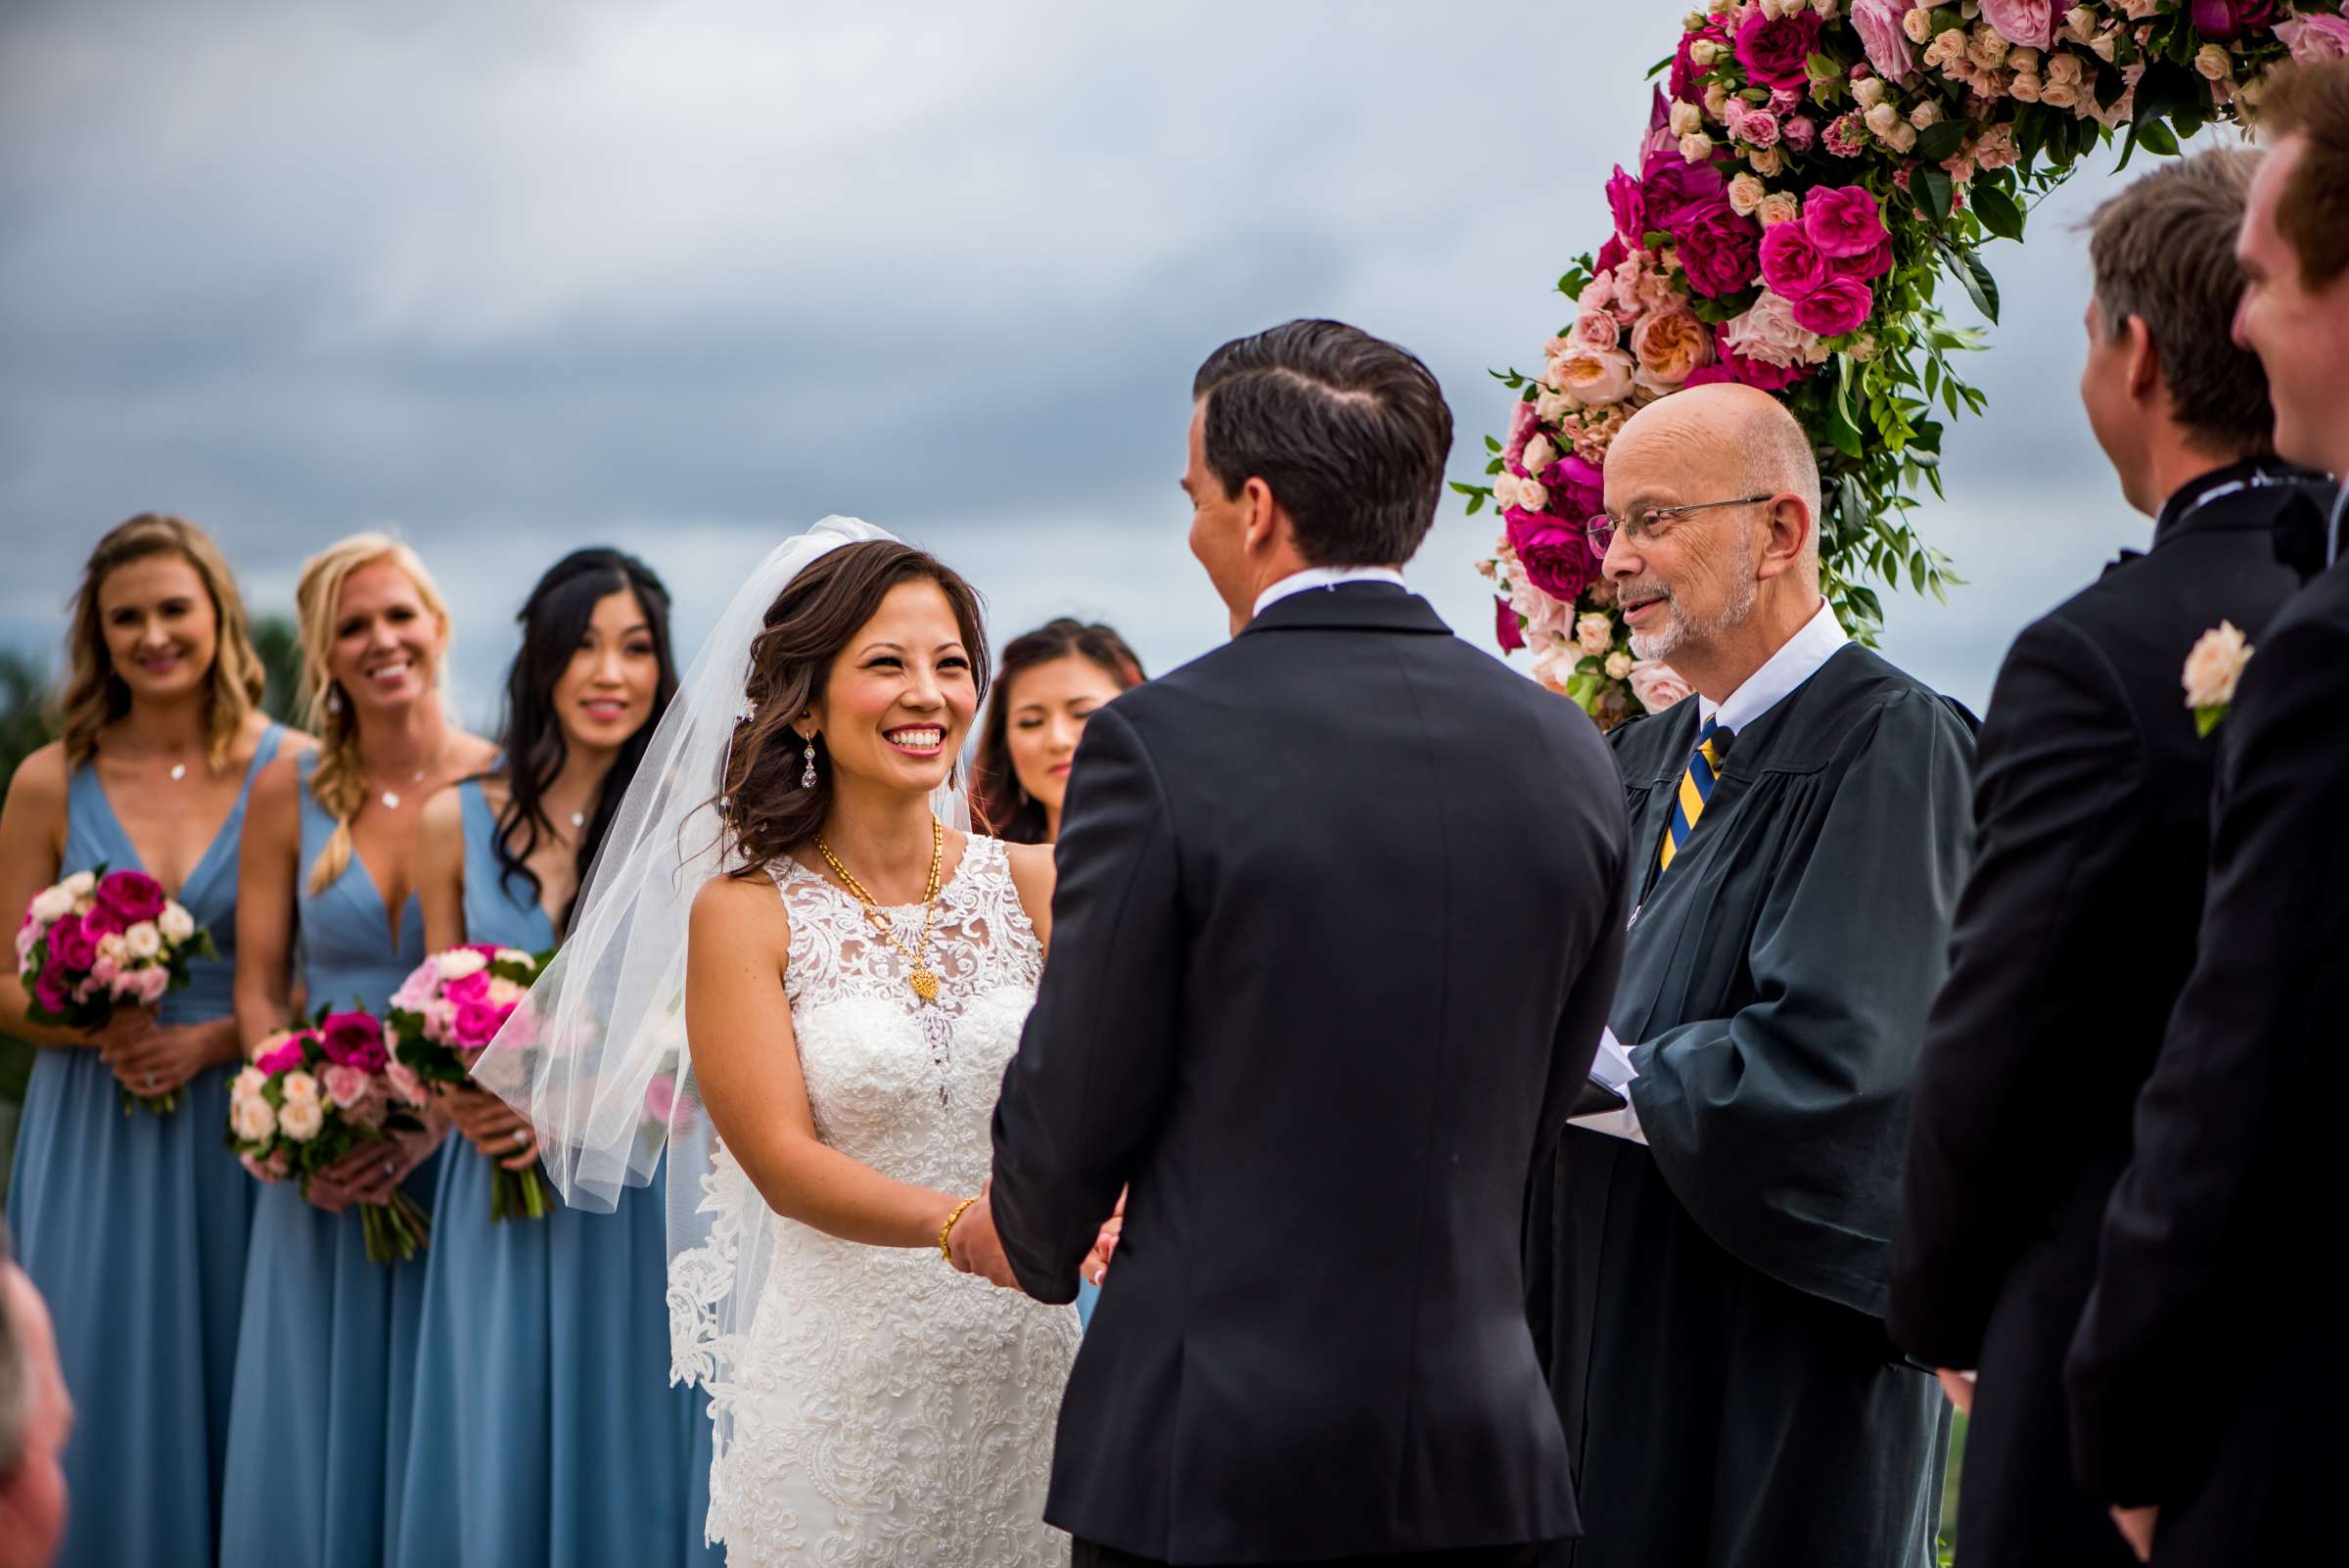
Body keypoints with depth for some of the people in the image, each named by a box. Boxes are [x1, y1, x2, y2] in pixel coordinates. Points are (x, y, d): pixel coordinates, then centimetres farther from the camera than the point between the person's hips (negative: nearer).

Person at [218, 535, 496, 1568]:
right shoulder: (289, 793, 4)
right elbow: (258, 989, 5)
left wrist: (436, 1120, -18)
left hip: (458, 1158, -2)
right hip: (324, 1172, 2)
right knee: (313, 1435, 5)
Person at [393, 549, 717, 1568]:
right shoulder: (457, 824, 5)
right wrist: (462, 1102, -7)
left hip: (649, 1193, -2)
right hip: (501, 1200, 2)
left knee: (639, 1462, 3)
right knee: (506, 1457, 6)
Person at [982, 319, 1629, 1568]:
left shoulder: (1159, 746, -13)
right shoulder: (1567, 756, 2)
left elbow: (1078, 1098, -5)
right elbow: (1541, 1106, 11)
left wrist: (1030, 1242, 16)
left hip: (1212, 1448, -4)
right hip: (1481, 1452, 5)